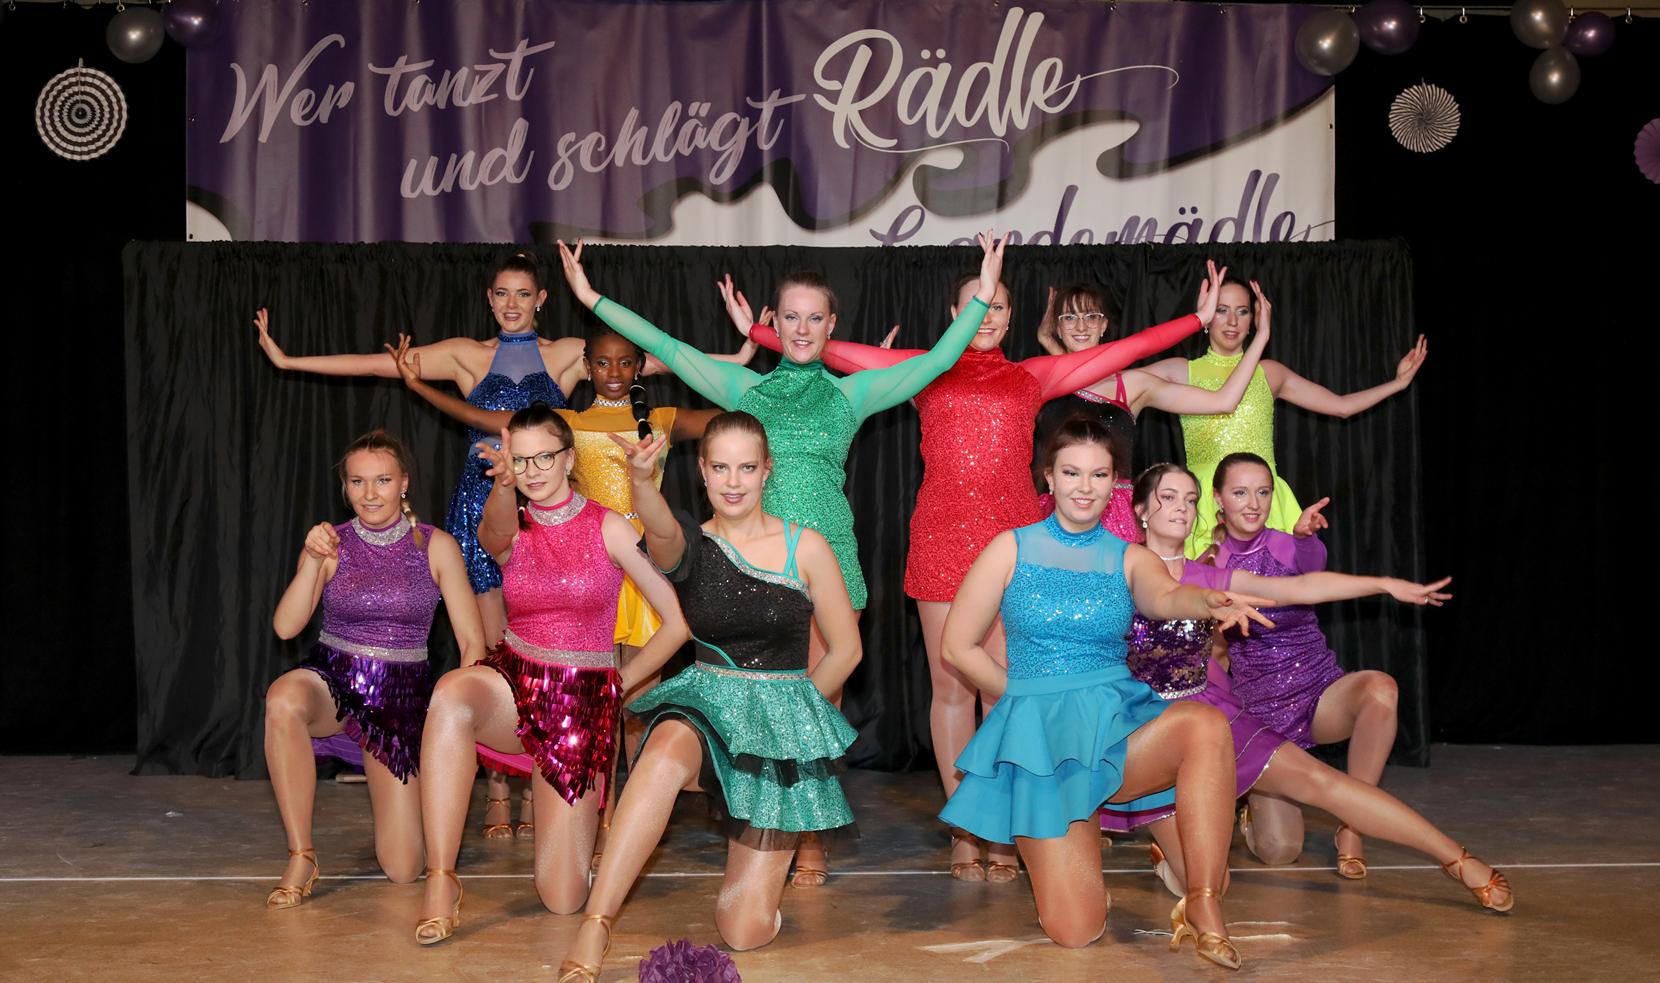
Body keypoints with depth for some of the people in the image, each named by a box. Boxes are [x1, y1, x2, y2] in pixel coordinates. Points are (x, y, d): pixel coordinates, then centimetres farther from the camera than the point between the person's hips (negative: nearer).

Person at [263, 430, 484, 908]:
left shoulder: (436, 547, -2)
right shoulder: (331, 543, 0)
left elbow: (472, 641, -3)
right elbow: (285, 626, -11)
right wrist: (312, 562, -25)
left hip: (402, 695, 0)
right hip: (331, 680, 0)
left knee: (402, 871, -6)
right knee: (283, 698, -40)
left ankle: (402, 801, 32)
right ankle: (301, 857, -25)